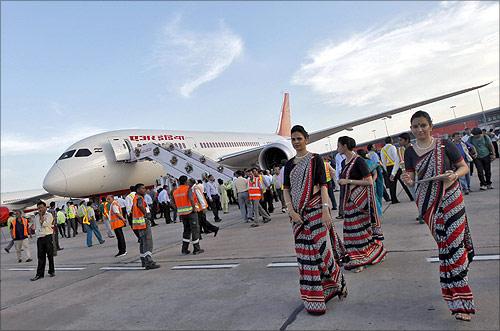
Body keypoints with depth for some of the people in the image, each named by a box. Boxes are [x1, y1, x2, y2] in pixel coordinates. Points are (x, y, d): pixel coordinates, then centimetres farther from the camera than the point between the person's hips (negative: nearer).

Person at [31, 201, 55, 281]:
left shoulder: (49, 215, -1)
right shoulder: (36, 217, 13)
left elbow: (45, 224, -15)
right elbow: (35, 227, 23)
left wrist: (41, 216, -8)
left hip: (48, 237, -4)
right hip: (39, 238, 4)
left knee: (50, 255, 4)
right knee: (40, 256, 4)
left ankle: (51, 271, 16)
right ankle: (39, 274, 6)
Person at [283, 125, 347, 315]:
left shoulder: (315, 159, -1)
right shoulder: (289, 164, 11)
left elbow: (323, 185, -7)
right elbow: (286, 189, 8)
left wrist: (325, 209, -17)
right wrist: (291, 211, -5)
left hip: (316, 209, -4)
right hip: (298, 213, 4)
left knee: (321, 248, -5)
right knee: (305, 253, 7)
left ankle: (334, 285, 20)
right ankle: (313, 297, 19)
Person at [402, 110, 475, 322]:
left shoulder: (445, 145, -3)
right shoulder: (410, 152, 4)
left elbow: (464, 167, 2)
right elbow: (412, 179, 4)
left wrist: (455, 174, -19)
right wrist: (408, 180, -19)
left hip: (450, 198, -2)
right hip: (427, 202, 2)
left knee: (452, 245, -5)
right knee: (445, 244, 7)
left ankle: (458, 299, 5)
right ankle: (460, 298, 20)